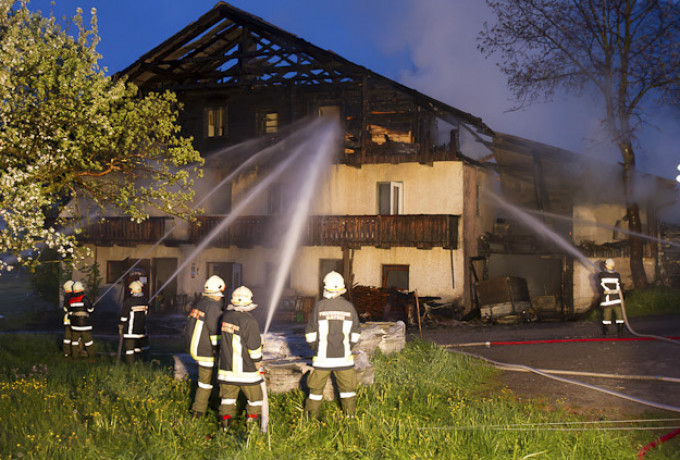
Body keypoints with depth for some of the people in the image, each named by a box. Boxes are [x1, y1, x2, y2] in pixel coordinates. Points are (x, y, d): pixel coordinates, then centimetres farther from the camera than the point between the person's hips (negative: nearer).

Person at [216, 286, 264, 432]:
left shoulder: (226, 317, -2)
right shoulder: (249, 322, -21)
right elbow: (254, 347, -16)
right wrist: (258, 363, 0)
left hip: (227, 366, 5)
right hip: (245, 368, -5)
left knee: (228, 394, 15)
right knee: (255, 395, 13)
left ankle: (225, 420, 12)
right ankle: (252, 422, 16)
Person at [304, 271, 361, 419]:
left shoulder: (319, 306, -8)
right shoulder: (349, 307, -3)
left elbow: (310, 335, -4)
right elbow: (355, 335, 4)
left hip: (322, 358, -1)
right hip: (343, 357, 1)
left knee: (316, 389, 11)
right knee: (347, 387, 14)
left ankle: (312, 418, 17)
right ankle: (350, 416, 18)